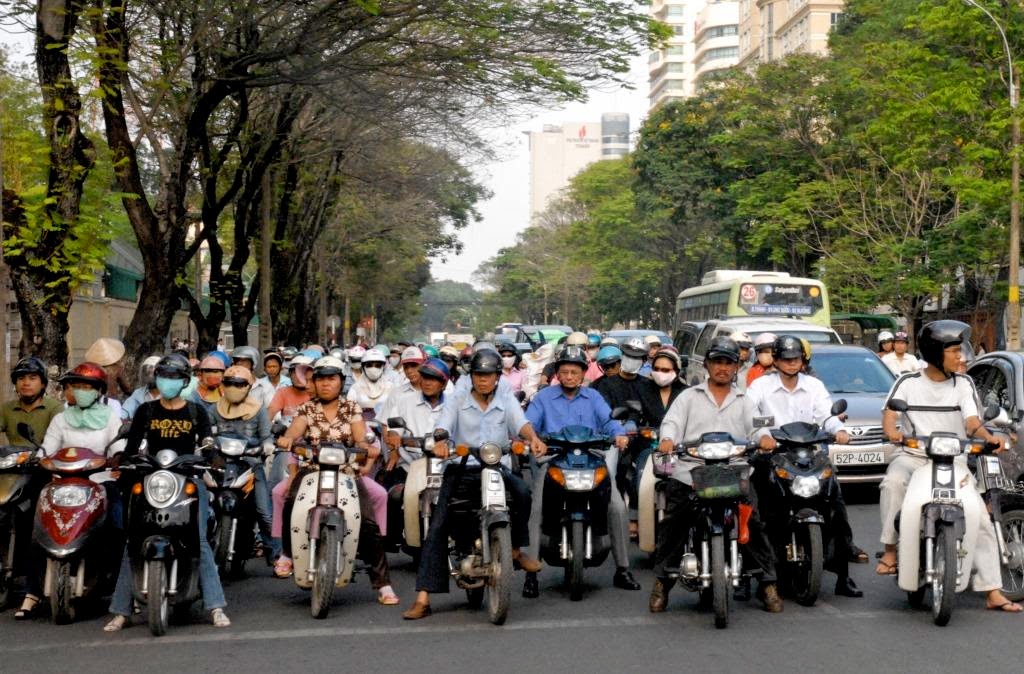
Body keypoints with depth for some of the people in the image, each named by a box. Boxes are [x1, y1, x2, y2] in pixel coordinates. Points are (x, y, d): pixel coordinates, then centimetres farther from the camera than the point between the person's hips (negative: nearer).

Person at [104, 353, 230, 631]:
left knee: (200, 541, -10)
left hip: (189, 478, -1)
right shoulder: (145, 411, 12)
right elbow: (131, 446, 5)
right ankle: (121, 611, -3)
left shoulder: (196, 412, 11)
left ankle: (216, 607, -8)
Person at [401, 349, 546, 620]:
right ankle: (423, 599, -13)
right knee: (437, 528, -12)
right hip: (461, 469, 0)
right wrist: (440, 440, -31)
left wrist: (533, 438, -30)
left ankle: (516, 548, -7)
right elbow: (443, 425, -6)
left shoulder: (507, 404, 12)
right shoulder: (457, 402, 10)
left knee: (521, 491, -32)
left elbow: (521, 423, -6)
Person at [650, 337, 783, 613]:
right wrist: (667, 438, -20)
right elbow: (672, 421, 3)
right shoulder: (689, 397, 17)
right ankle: (662, 582, 5)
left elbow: (756, 426, 7)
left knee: (753, 524, -10)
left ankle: (768, 582, -2)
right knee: (672, 526, -6)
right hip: (690, 472, -1)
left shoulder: (744, 402, 22)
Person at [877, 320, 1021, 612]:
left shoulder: (963, 384, 4)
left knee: (980, 516, -10)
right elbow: (889, 414, -8)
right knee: (893, 481, -36)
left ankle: (993, 592, -5)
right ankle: (890, 550, -22)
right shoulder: (907, 382, 1)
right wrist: (892, 432, -32)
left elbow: (972, 420, -7)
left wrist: (988, 437, -29)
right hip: (913, 456, -2)